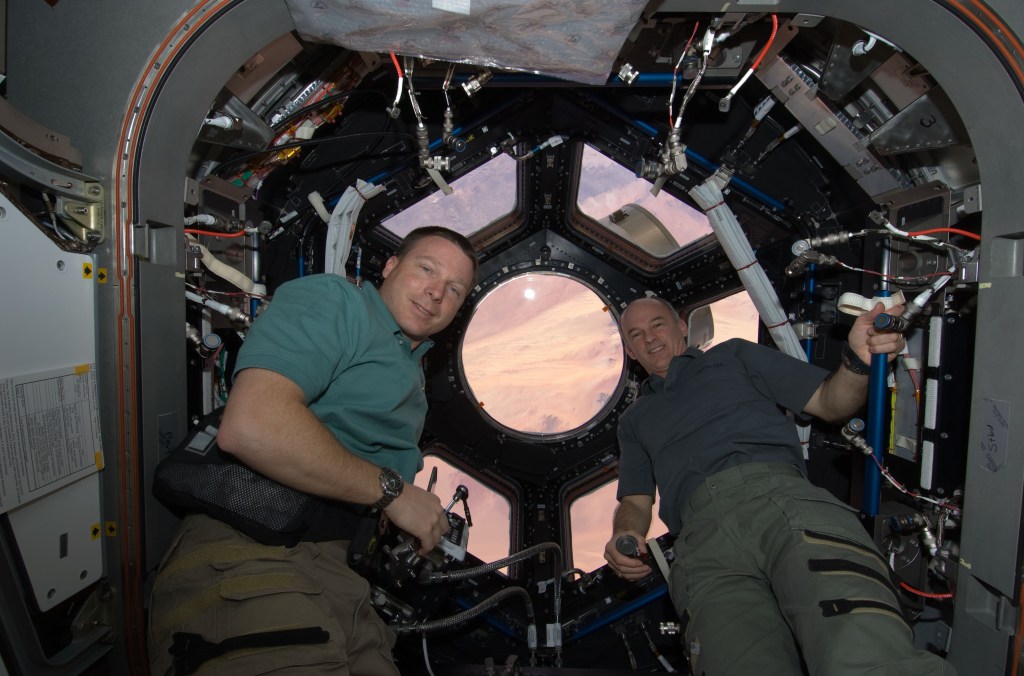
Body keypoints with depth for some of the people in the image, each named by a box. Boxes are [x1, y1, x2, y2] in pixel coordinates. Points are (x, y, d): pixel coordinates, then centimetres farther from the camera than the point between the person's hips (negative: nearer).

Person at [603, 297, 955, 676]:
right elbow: (636, 501, 26)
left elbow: (830, 405, 21)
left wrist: (858, 362, 0)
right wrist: (623, 536, 2)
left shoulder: (734, 356, 28)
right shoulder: (635, 420, 34)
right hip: (703, 529, 2)